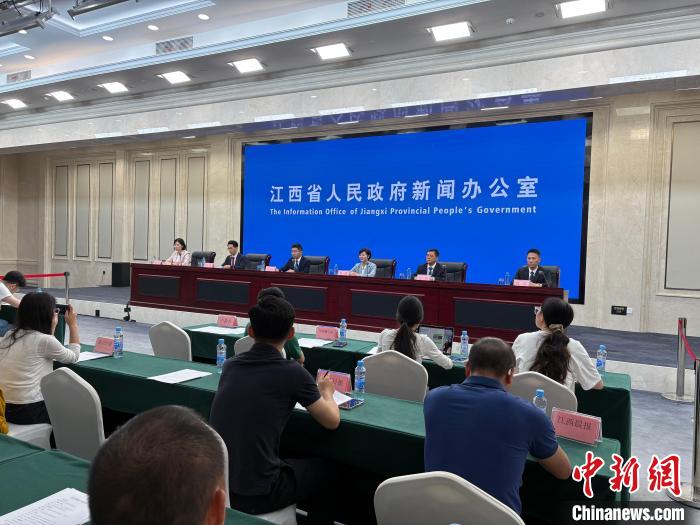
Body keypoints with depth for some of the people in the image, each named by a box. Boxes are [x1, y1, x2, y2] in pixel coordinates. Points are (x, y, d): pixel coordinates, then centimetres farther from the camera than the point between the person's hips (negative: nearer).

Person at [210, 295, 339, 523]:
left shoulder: (230, 365, 3)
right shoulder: (292, 372, -12)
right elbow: (332, 421, 0)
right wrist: (326, 392, 20)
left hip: (217, 483, 5)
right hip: (255, 494, -5)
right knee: (322, 470, 22)